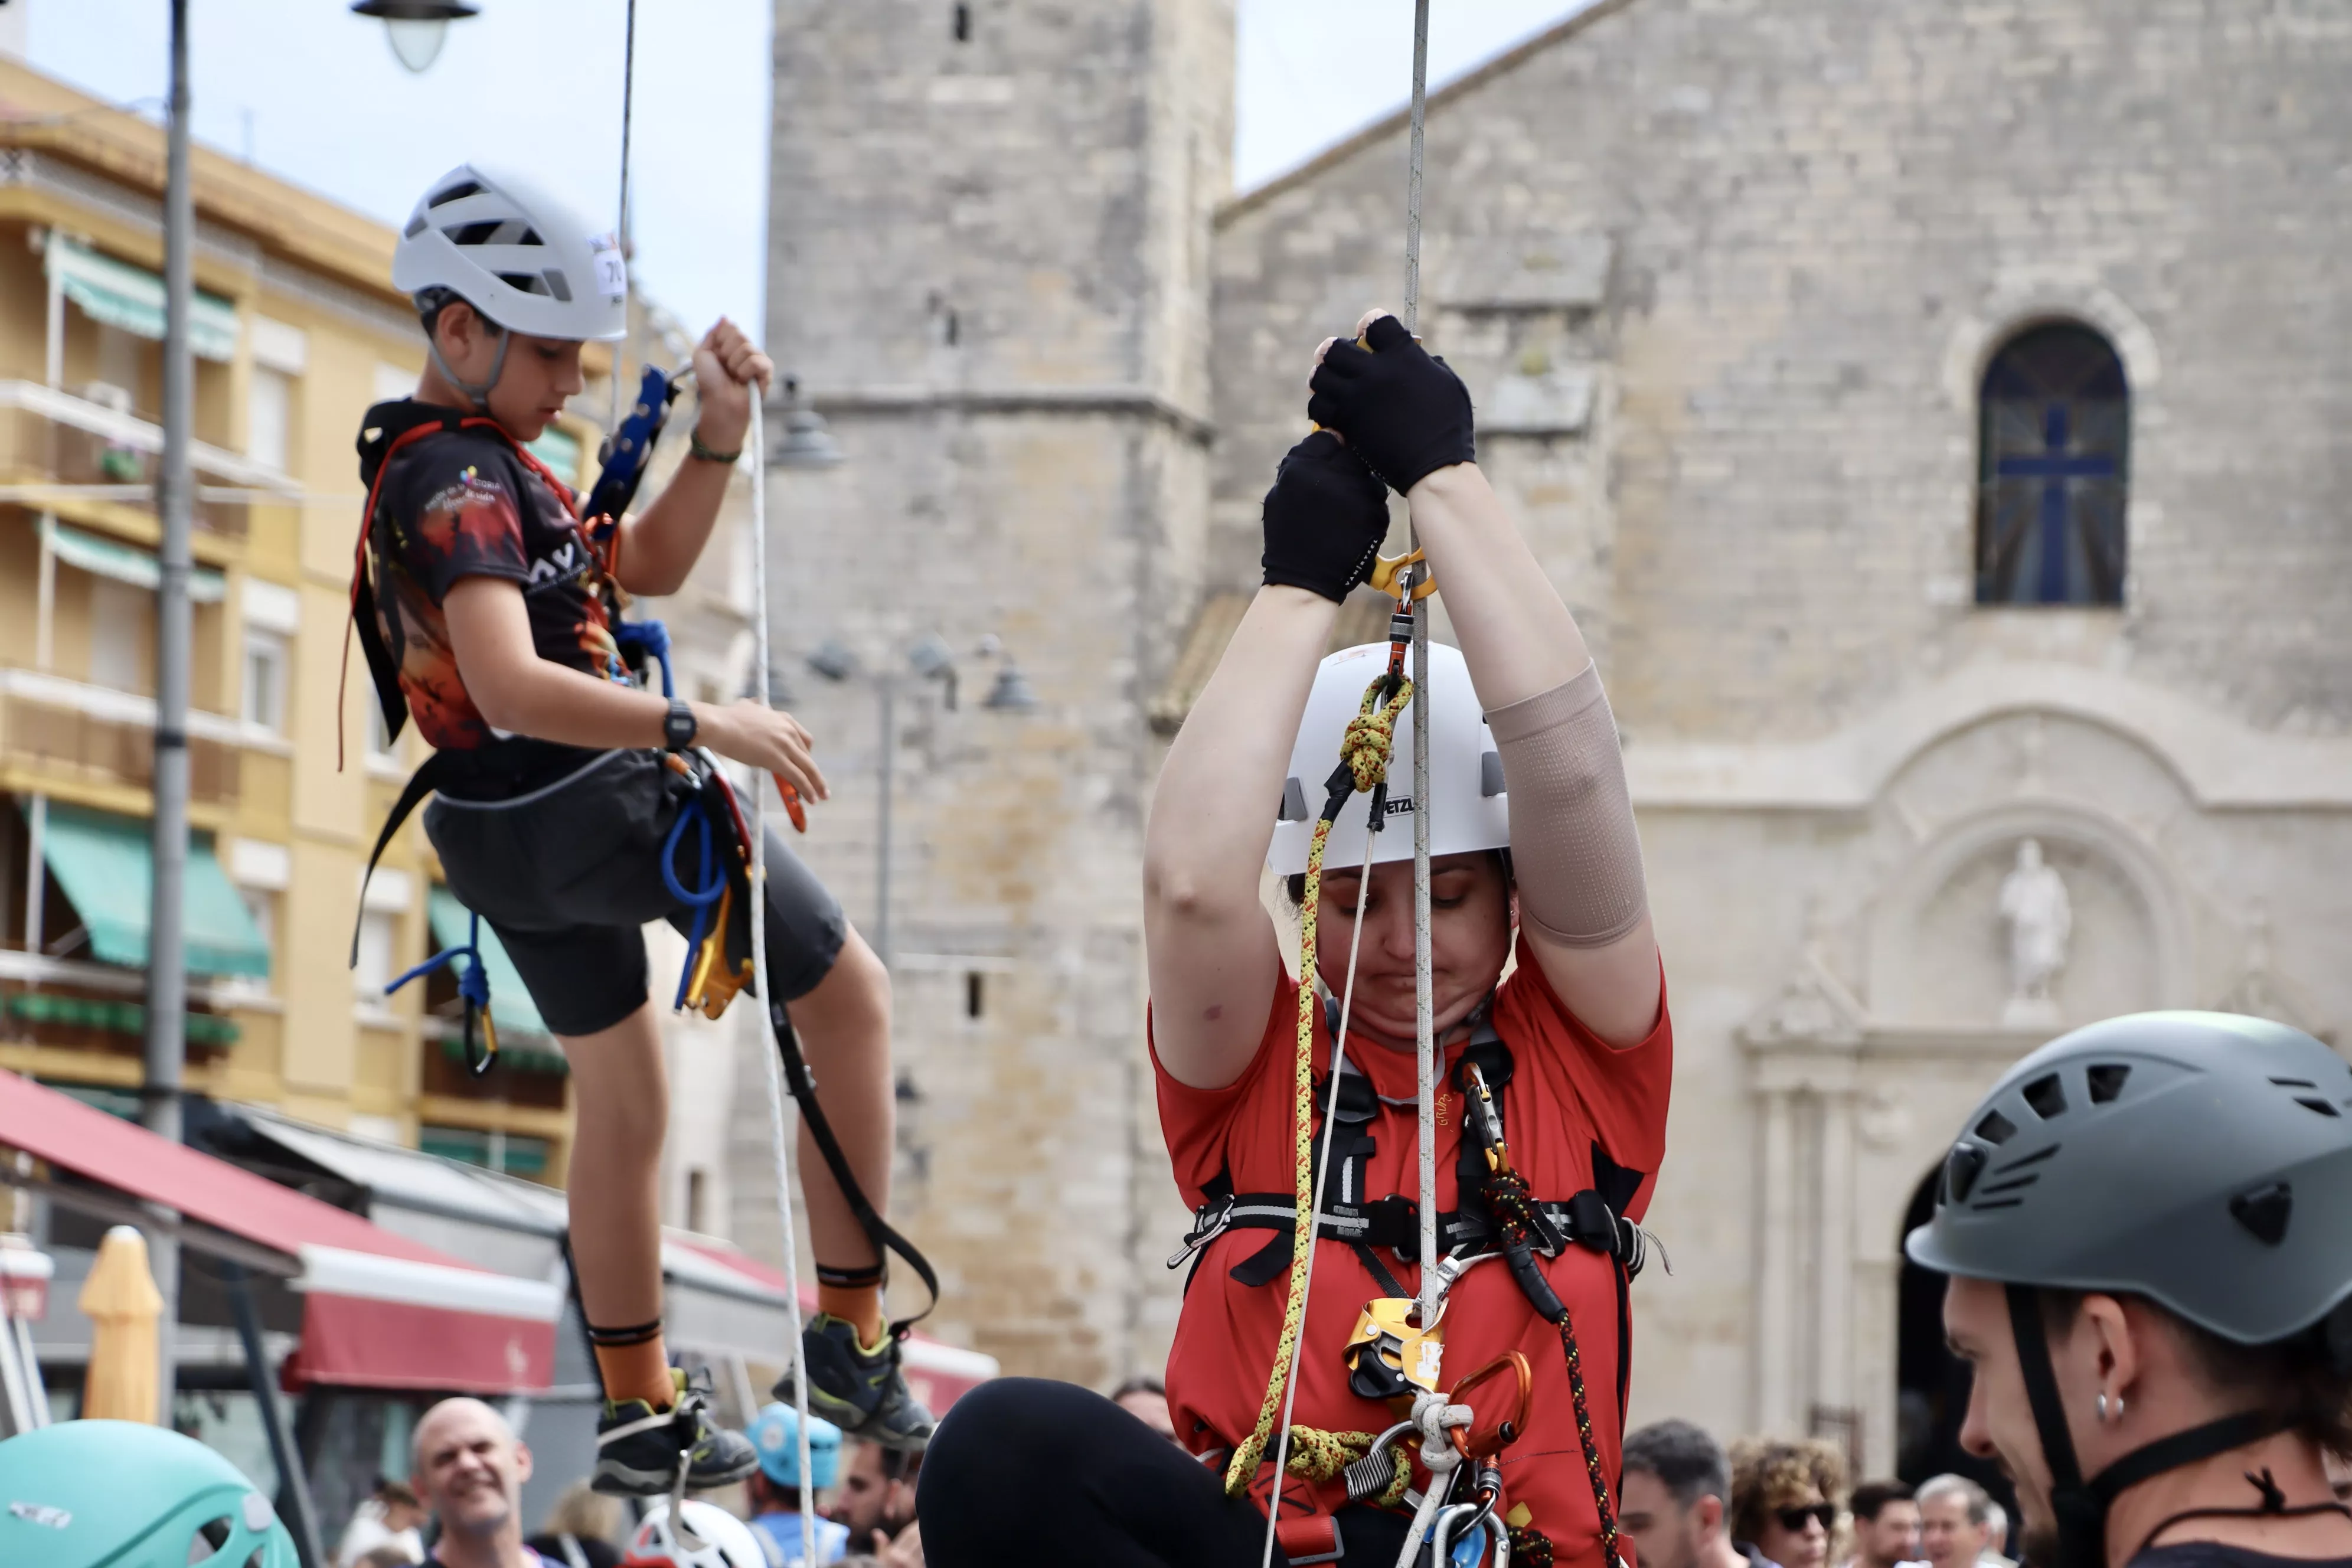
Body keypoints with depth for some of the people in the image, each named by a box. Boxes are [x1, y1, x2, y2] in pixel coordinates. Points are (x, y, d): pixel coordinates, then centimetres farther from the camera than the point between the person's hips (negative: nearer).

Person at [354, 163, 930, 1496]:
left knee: (623, 1104, 21)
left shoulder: (428, 462, 12)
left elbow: (646, 568, 16)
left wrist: (721, 434, 2)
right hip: (609, 800, -10)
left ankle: (641, 1413, 27)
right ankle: (851, 1337, 6)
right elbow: (512, 685, -35)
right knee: (852, 995, 6)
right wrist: (703, 725, -39)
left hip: (504, 835, 10)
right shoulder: (461, 478, -21)